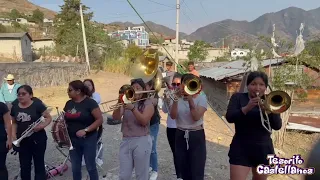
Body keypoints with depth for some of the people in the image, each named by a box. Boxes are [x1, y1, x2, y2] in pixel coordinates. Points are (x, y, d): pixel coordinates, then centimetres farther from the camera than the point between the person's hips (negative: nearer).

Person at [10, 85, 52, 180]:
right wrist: (13, 134, 1)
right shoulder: (15, 107, 5)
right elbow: (14, 123, 15)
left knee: (39, 164, 8)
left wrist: (41, 126, -24)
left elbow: (49, 118, -7)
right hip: (22, 141, 5)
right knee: (24, 166, 14)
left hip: (38, 139, -4)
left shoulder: (37, 104, -10)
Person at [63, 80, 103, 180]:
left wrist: (86, 130, -24)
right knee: (75, 168, 14)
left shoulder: (90, 102, -13)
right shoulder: (69, 103, 6)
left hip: (88, 139, -5)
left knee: (90, 167, 6)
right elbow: (65, 119, 17)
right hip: (73, 140, 6)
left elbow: (100, 119, -16)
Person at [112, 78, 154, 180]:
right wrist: (119, 103, -19)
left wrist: (133, 108, -27)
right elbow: (115, 117, -4)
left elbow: (144, 121, -16)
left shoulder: (148, 103, -2)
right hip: (125, 141, 4)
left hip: (141, 141, -4)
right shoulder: (126, 102, 9)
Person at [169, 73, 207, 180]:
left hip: (196, 136, -3)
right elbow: (173, 116, -11)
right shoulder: (178, 98, 3)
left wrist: (190, 100, -25)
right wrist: (175, 100, -22)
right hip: (180, 136, 3)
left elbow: (196, 117, -17)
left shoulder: (201, 98, -3)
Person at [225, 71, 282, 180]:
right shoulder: (238, 97, -1)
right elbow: (229, 117, -13)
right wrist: (247, 108, -27)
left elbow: (277, 126, -6)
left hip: (264, 150, 3)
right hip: (241, 149, -3)